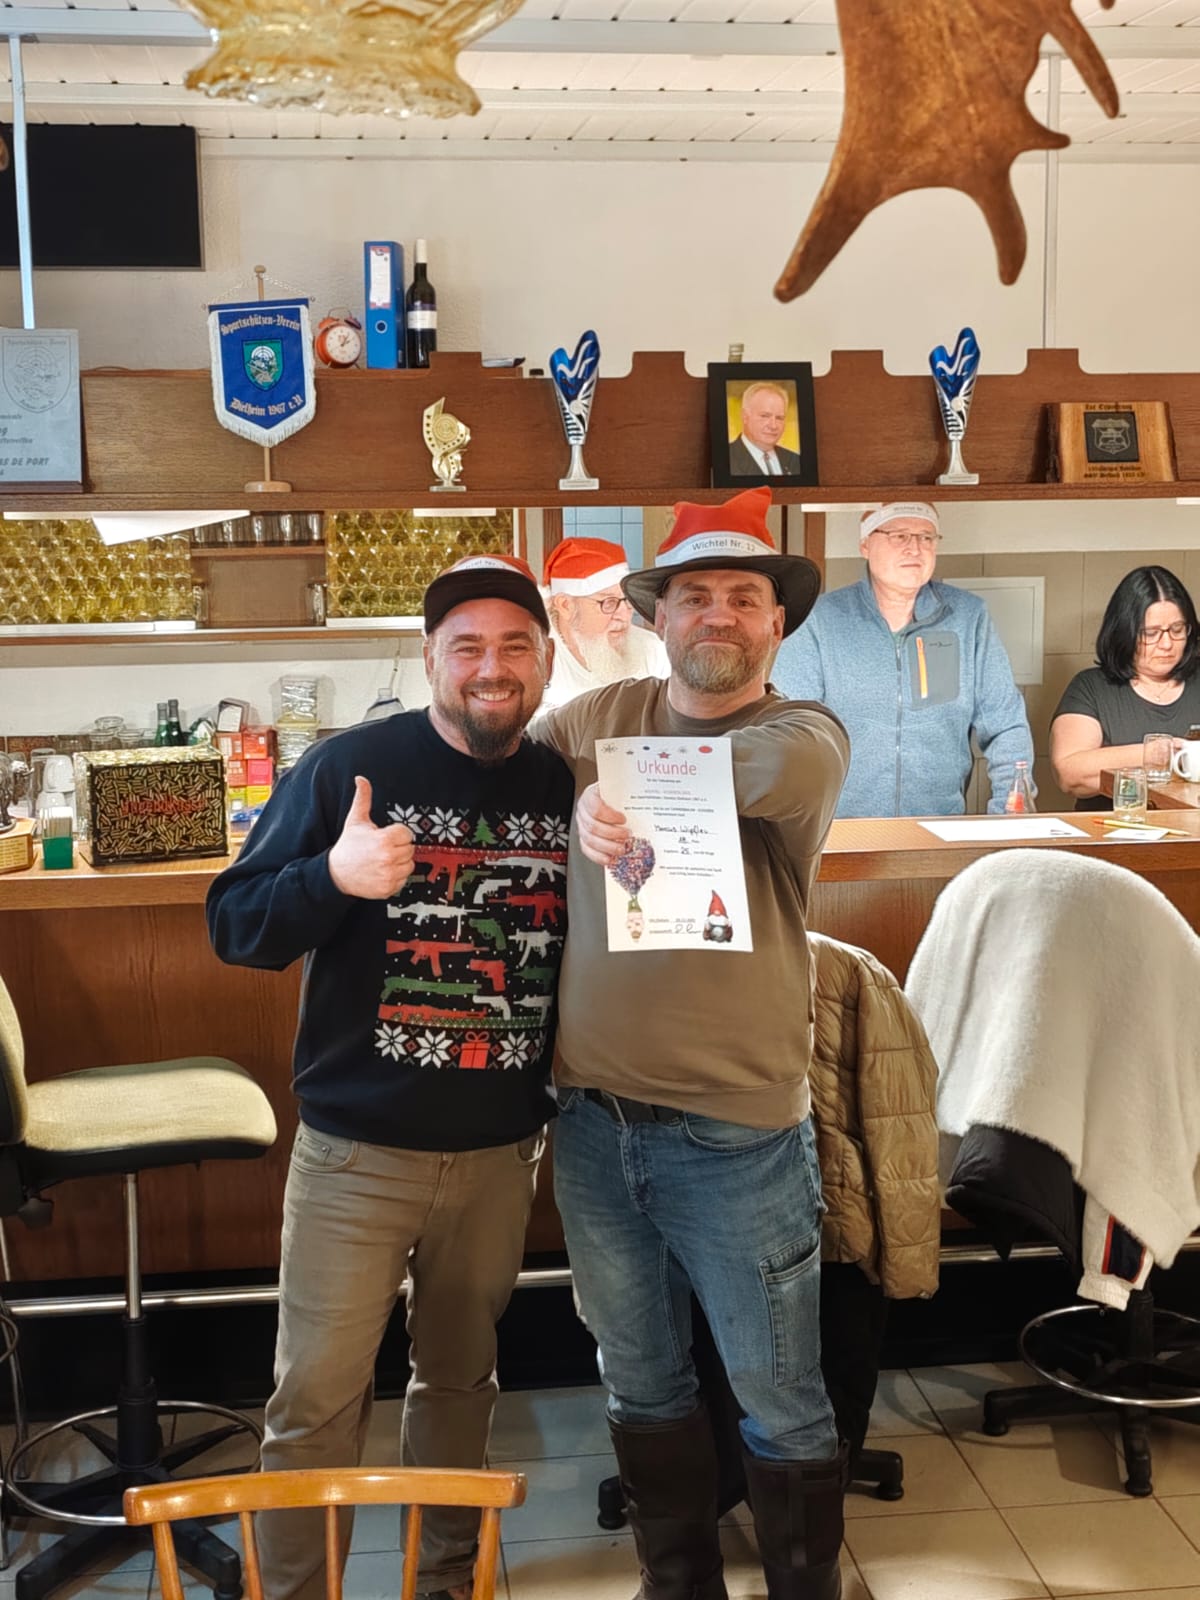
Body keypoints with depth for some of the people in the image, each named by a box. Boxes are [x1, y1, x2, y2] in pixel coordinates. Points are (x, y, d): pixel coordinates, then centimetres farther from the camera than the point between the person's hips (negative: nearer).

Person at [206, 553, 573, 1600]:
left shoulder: (568, 786, 1)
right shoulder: (348, 767, -10)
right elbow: (235, 926, -10)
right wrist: (333, 877, -28)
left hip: (501, 1153, 4)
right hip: (356, 1152, -3)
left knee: (461, 1377, 20)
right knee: (318, 1398, 5)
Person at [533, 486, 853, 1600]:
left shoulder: (807, 734, -6)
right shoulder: (597, 715, 5)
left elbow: (776, 772, -28)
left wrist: (616, 783, -22)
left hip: (738, 1136, -3)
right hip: (594, 1121, 4)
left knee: (780, 1403, 10)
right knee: (641, 1385, 20)